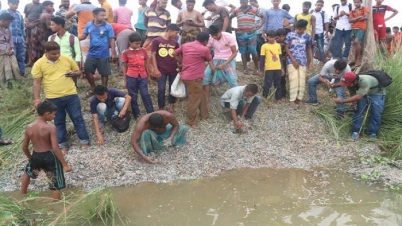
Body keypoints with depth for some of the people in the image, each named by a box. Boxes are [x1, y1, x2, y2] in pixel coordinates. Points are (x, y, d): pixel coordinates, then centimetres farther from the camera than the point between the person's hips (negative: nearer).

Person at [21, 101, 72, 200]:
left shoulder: (29, 128, -3)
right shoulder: (50, 128, -18)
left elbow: (24, 147, 6)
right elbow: (55, 148, -22)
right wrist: (65, 164, -17)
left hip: (36, 156, 5)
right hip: (49, 157, -5)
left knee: (27, 172, 37)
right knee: (55, 185, 7)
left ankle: (22, 195, 49)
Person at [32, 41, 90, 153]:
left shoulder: (67, 59, 1)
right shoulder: (39, 64, -3)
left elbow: (78, 72, 13)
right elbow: (37, 82, -1)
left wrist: (74, 73, -11)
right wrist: (37, 99, -6)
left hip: (71, 95, 0)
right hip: (53, 98, 0)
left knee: (78, 118, 4)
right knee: (59, 122, 12)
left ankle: (84, 141, 16)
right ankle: (63, 144, 24)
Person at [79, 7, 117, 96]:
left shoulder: (108, 26, -9)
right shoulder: (89, 25, -1)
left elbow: (112, 40, -6)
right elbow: (84, 36, 8)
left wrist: (113, 53, -9)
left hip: (103, 54, -3)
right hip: (91, 53, 3)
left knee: (104, 73, 6)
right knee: (87, 71, 10)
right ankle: (93, 88, 30)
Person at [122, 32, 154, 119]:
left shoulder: (143, 51, 6)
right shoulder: (126, 53, 0)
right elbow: (124, 67, 4)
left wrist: (148, 76, 15)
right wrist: (125, 80, 3)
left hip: (143, 77, 1)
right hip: (131, 77, -1)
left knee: (146, 95, 0)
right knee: (133, 97, 6)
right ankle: (137, 115, 16)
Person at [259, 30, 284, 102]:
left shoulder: (278, 45, 9)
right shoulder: (264, 46, -2)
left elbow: (280, 57, 14)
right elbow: (262, 58, -1)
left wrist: (282, 68, 13)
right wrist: (261, 70, -3)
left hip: (278, 68, 4)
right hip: (268, 69, -4)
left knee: (278, 84, 10)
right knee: (267, 84, -1)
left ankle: (278, 98, 19)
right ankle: (265, 98, 10)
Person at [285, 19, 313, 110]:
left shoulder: (307, 36, 4)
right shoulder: (290, 35, -4)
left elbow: (309, 49, 12)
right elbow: (286, 48, -4)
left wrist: (311, 61, 6)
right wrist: (293, 60, -9)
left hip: (303, 62, 3)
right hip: (292, 61, -3)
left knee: (302, 80, 3)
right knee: (293, 80, -7)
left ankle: (300, 99, 14)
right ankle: (292, 100, -2)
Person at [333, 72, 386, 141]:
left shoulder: (365, 81, -43)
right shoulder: (350, 83, -21)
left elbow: (358, 97, -47)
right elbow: (353, 95, -7)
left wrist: (342, 101, -48)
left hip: (377, 93, -5)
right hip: (362, 93, 5)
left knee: (376, 114, -9)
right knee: (358, 111, -8)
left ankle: (372, 133, 7)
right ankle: (356, 131, 3)